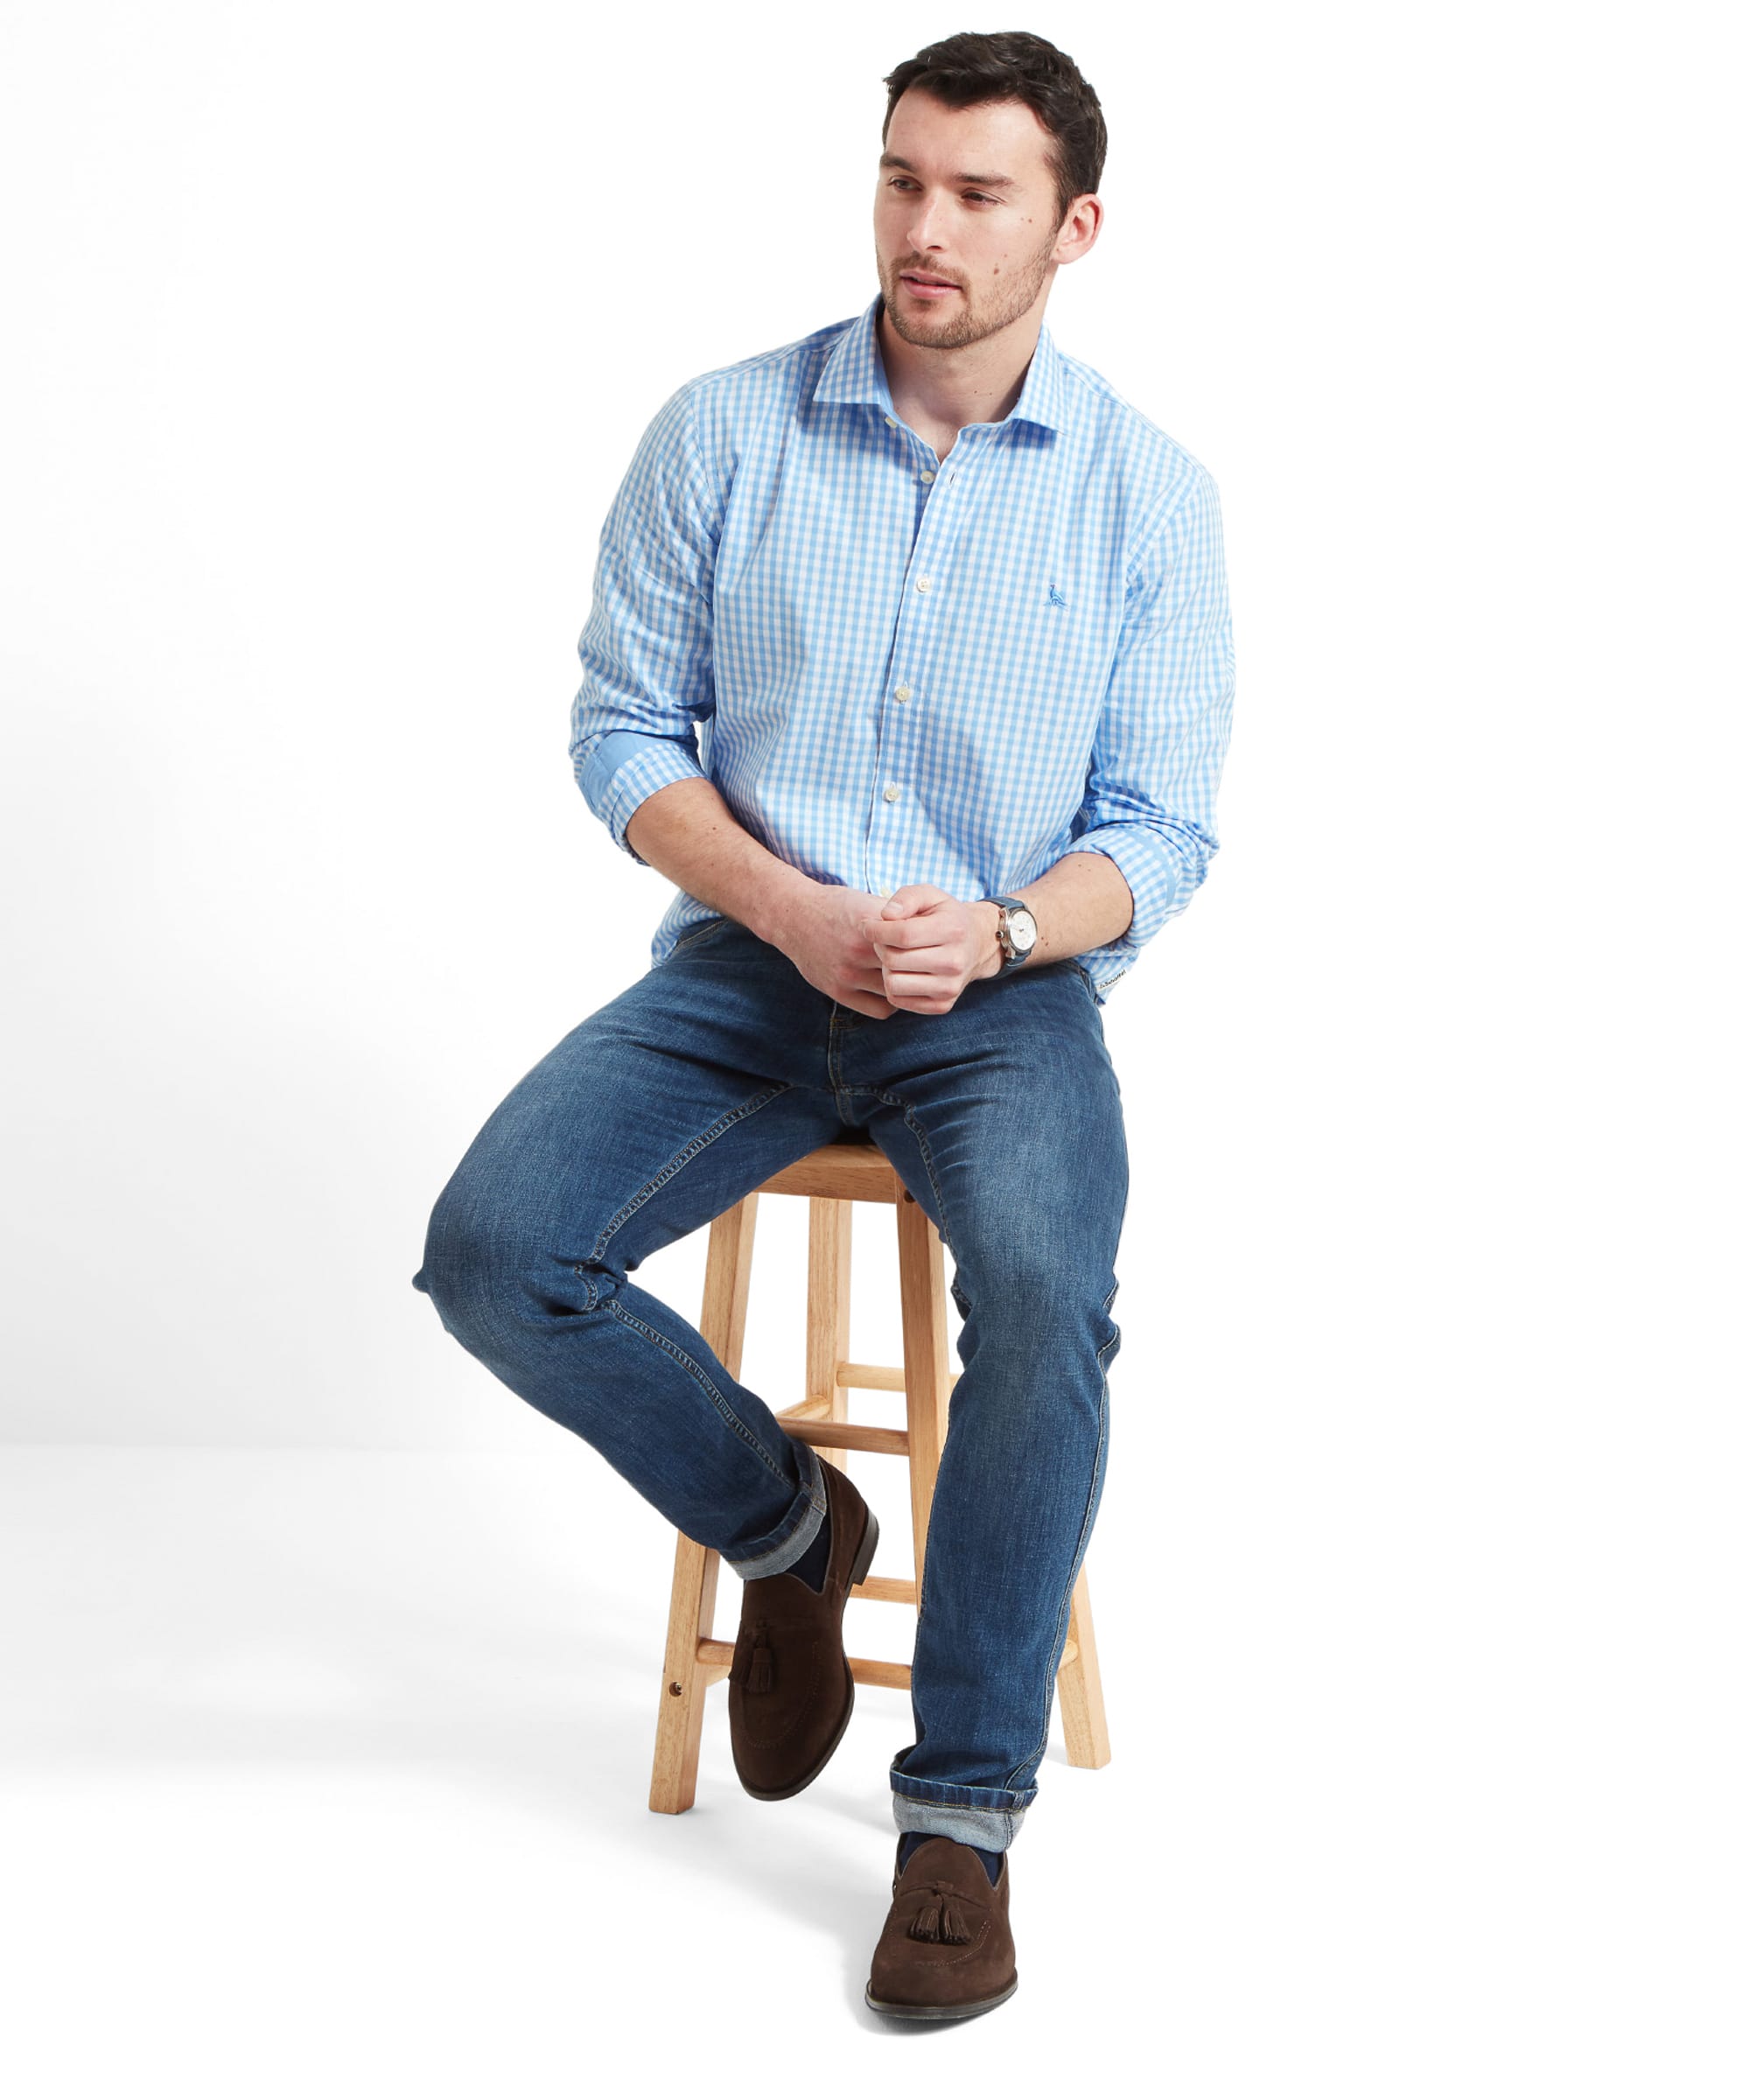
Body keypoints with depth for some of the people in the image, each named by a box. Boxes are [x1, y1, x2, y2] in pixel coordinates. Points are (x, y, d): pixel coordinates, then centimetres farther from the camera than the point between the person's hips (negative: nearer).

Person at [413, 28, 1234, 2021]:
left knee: (1047, 1291, -33)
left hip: (1008, 992, -1)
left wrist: (995, 933, -21)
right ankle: (785, 1524, 7)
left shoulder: (1150, 495, 0)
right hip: (744, 963, 2)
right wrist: (793, 908, -16)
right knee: (491, 1250, -22)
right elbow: (623, 730, 2)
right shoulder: (723, 434, 1)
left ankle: (963, 1815, -17)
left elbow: (1160, 828, 0)